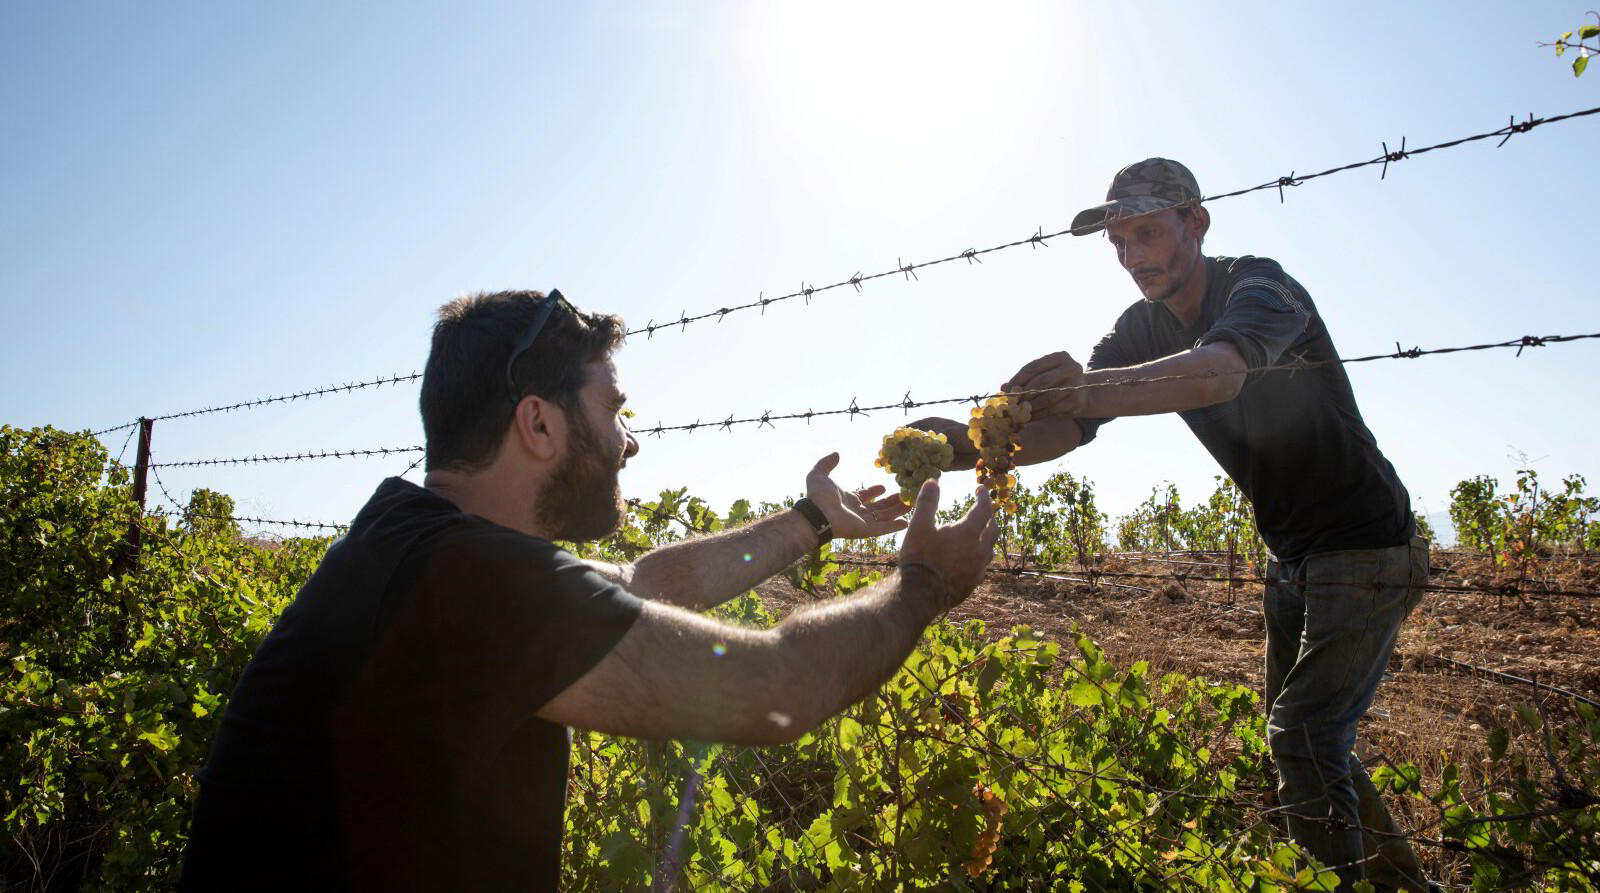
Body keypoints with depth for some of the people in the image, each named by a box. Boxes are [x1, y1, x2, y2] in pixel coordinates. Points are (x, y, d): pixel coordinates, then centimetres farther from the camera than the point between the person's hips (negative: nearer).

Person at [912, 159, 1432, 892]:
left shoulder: (1260, 286, -22)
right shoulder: (1143, 330, -1)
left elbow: (1221, 370, -45)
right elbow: (1064, 428, -14)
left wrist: (1094, 389, -63)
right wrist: (971, 443, -34)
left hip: (1366, 544, -8)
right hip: (1293, 555, 8)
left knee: (1303, 737, -14)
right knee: (1304, 739, 16)